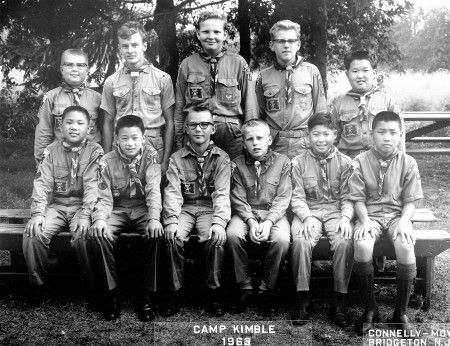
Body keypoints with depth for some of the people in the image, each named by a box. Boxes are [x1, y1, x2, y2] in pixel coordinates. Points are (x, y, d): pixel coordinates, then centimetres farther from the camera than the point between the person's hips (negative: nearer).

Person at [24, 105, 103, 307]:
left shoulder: (95, 151, -1)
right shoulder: (51, 151, 6)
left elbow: (93, 186, -11)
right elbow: (42, 184, -2)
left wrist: (85, 215, -24)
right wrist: (38, 214, -16)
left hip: (82, 205, -3)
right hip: (57, 205, 3)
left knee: (82, 235, -32)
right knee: (33, 234, -23)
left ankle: (94, 286, -10)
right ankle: (38, 284, -4)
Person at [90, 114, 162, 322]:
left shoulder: (150, 156, -5)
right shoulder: (107, 162, -1)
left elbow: (153, 190, -15)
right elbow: (104, 197, -5)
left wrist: (154, 218, -31)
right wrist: (99, 219, -25)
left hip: (142, 209, -1)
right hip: (117, 210, 1)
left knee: (156, 234, -32)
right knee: (98, 234, -29)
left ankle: (148, 294, -20)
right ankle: (112, 293, -18)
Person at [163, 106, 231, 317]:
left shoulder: (221, 158, 3)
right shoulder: (176, 158, 6)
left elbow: (222, 193, -9)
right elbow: (172, 192, -5)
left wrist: (219, 222, -26)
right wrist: (171, 220, -23)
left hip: (210, 208, -1)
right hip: (184, 208, 1)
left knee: (216, 238, -31)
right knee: (173, 237, -28)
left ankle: (214, 292, -14)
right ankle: (174, 292, -13)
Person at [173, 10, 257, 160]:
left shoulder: (238, 63, 4)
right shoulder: (187, 64, 8)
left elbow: (249, 104, 4)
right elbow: (179, 106, 11)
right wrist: (178, 139, 7)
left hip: (232, 135, -1)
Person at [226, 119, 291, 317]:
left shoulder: (282, 163, 2)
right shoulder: (237, 164, 5)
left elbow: (282, 198, -4)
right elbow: (239, 199, -1)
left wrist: (268, 222, -19)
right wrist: (251, 221, -18)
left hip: (274, 213, -1)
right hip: (246, 214, 1)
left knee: (282, 239, -32)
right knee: (233, 234, -31)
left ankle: (266, 290, -12)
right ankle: (244, 287, -12)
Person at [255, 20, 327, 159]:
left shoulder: (311, 71, 5)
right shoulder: (264, 76, 8)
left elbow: (321, 112, 8)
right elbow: (259, 115, 15)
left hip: (305, 144, -1)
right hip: (274, 146, 1)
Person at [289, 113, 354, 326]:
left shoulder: (345, 162, 7)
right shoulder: (299, 162, 6)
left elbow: (347, 197, 3)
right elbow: (297, 197, 1)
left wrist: (346, 217, -15)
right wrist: (307, 217, -16)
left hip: (336, 212, 1)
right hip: (308, 212, 0)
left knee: (344, 243, -30)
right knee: (301, 241, -32)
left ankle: (339, 300, -18)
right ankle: (302, 298, -20)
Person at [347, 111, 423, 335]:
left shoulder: (408, 163, 1)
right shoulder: (360, 162, -1)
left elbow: (410, 201, 1)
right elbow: (358, 198, -1)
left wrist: (403, 222, -16)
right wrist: (365, 221, -18)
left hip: (397, 215, 1)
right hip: (369, 215, 0)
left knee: (406, 247, -31)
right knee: (362, 246, -32)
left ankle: (401, 312, -11)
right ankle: (370, 309, -12)